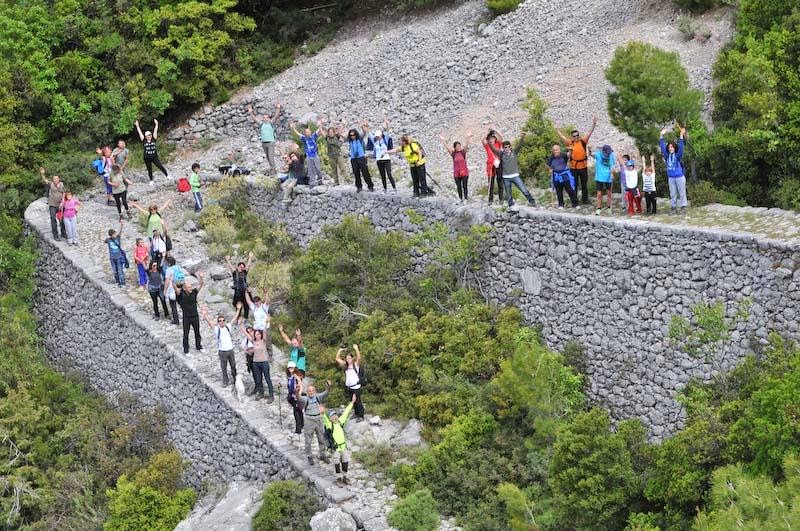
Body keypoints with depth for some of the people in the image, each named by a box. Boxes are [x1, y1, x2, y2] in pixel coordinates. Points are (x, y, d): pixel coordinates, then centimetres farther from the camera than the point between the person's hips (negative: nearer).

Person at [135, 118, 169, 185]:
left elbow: (155, 131, -3)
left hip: (154, 157, 0)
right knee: (149, 169, 10)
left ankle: (167, 175, 12)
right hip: (147, 158, 0)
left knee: (160, 166, -5)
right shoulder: (144, 141, -3)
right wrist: (137, 126, -4)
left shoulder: (153, 140, -1)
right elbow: (140, 133, -3)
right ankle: (151, 181, 21)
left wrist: (156, 124, -6)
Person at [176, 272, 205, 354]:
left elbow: (201, 285, -14)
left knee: (197, 333, 19)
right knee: (186, 334, 7)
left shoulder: (194, 292, -6)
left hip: (195, 316, 3)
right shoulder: (181, 294, -15)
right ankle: (186, 350, 19)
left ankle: (199, 347, 37)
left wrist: (202, 278, -33)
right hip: (186, 317, -3)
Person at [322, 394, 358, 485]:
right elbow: (325, 419, -29)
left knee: (345, 462, 11)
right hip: (336, 448, -5)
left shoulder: (340, 422, 5)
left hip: (344, 446, 5)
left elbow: (346, 412, 9)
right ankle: (338, 478, 15)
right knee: (337, 463, 2)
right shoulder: (329, 424, -9)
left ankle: (344, 477, 26)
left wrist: (352, 402, 13)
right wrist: (323, 413, -49)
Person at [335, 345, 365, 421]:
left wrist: (356, 349, -21)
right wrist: (340, 351, 5)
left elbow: (359, 358, -19)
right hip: (349, 387, 5)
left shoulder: (356, 364, -1)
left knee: (358, 401, -5)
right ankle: (356, 414, 23)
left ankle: (361, 416, -2)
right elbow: (337, 359, 11)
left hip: (356, 386, -5)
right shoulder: (345, 366, 12)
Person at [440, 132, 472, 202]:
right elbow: (447, 147, -4)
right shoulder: (453, 154, 1)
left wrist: (468, 138, -23)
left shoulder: (463, 152, 0)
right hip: (456, 173, 1)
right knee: (459, 187, 8)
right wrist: (443, 141, -12)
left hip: (464, 172, -1)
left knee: (465, 186, 3)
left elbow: (466, 145, -11)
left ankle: (466, 198, 10)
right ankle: (460, 198, 18)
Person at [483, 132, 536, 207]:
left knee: (524, 190, -3)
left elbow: (519, 145, -10)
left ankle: (532, 201, 8)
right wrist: (488, 143, -27)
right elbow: (493, 149, -10)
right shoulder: (501, 154, 1)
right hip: (506, 178, 1)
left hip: (515, 176, -1)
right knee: (509, 195, 8)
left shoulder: (514, 152, 2)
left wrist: (522, 138, -29)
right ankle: (511, 206, 17)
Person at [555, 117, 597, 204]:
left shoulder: (583, 141, -2)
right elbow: (561, 136, 0)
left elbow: (589, 133, -7)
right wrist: (557, 130, -4)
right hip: (573, 167, -1)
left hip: (583, 166, 1)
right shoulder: (570, 143, -1)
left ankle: (585, 199, 23)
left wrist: (593, 125, -18)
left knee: (584, 184, 12)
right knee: (574, 184, 7)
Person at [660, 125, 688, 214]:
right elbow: (662, 146, 2)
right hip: (671, 178, 4)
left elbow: (681, 147, -18)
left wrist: (681, 135, -28)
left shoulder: (678, 155, -6)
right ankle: (673, 208, 15)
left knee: (682, 193, 2)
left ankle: (683, 207, 7)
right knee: (673, 194, 9)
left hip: (680, 177, -4)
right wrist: (662, 135, -4)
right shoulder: (667, 155, 4)